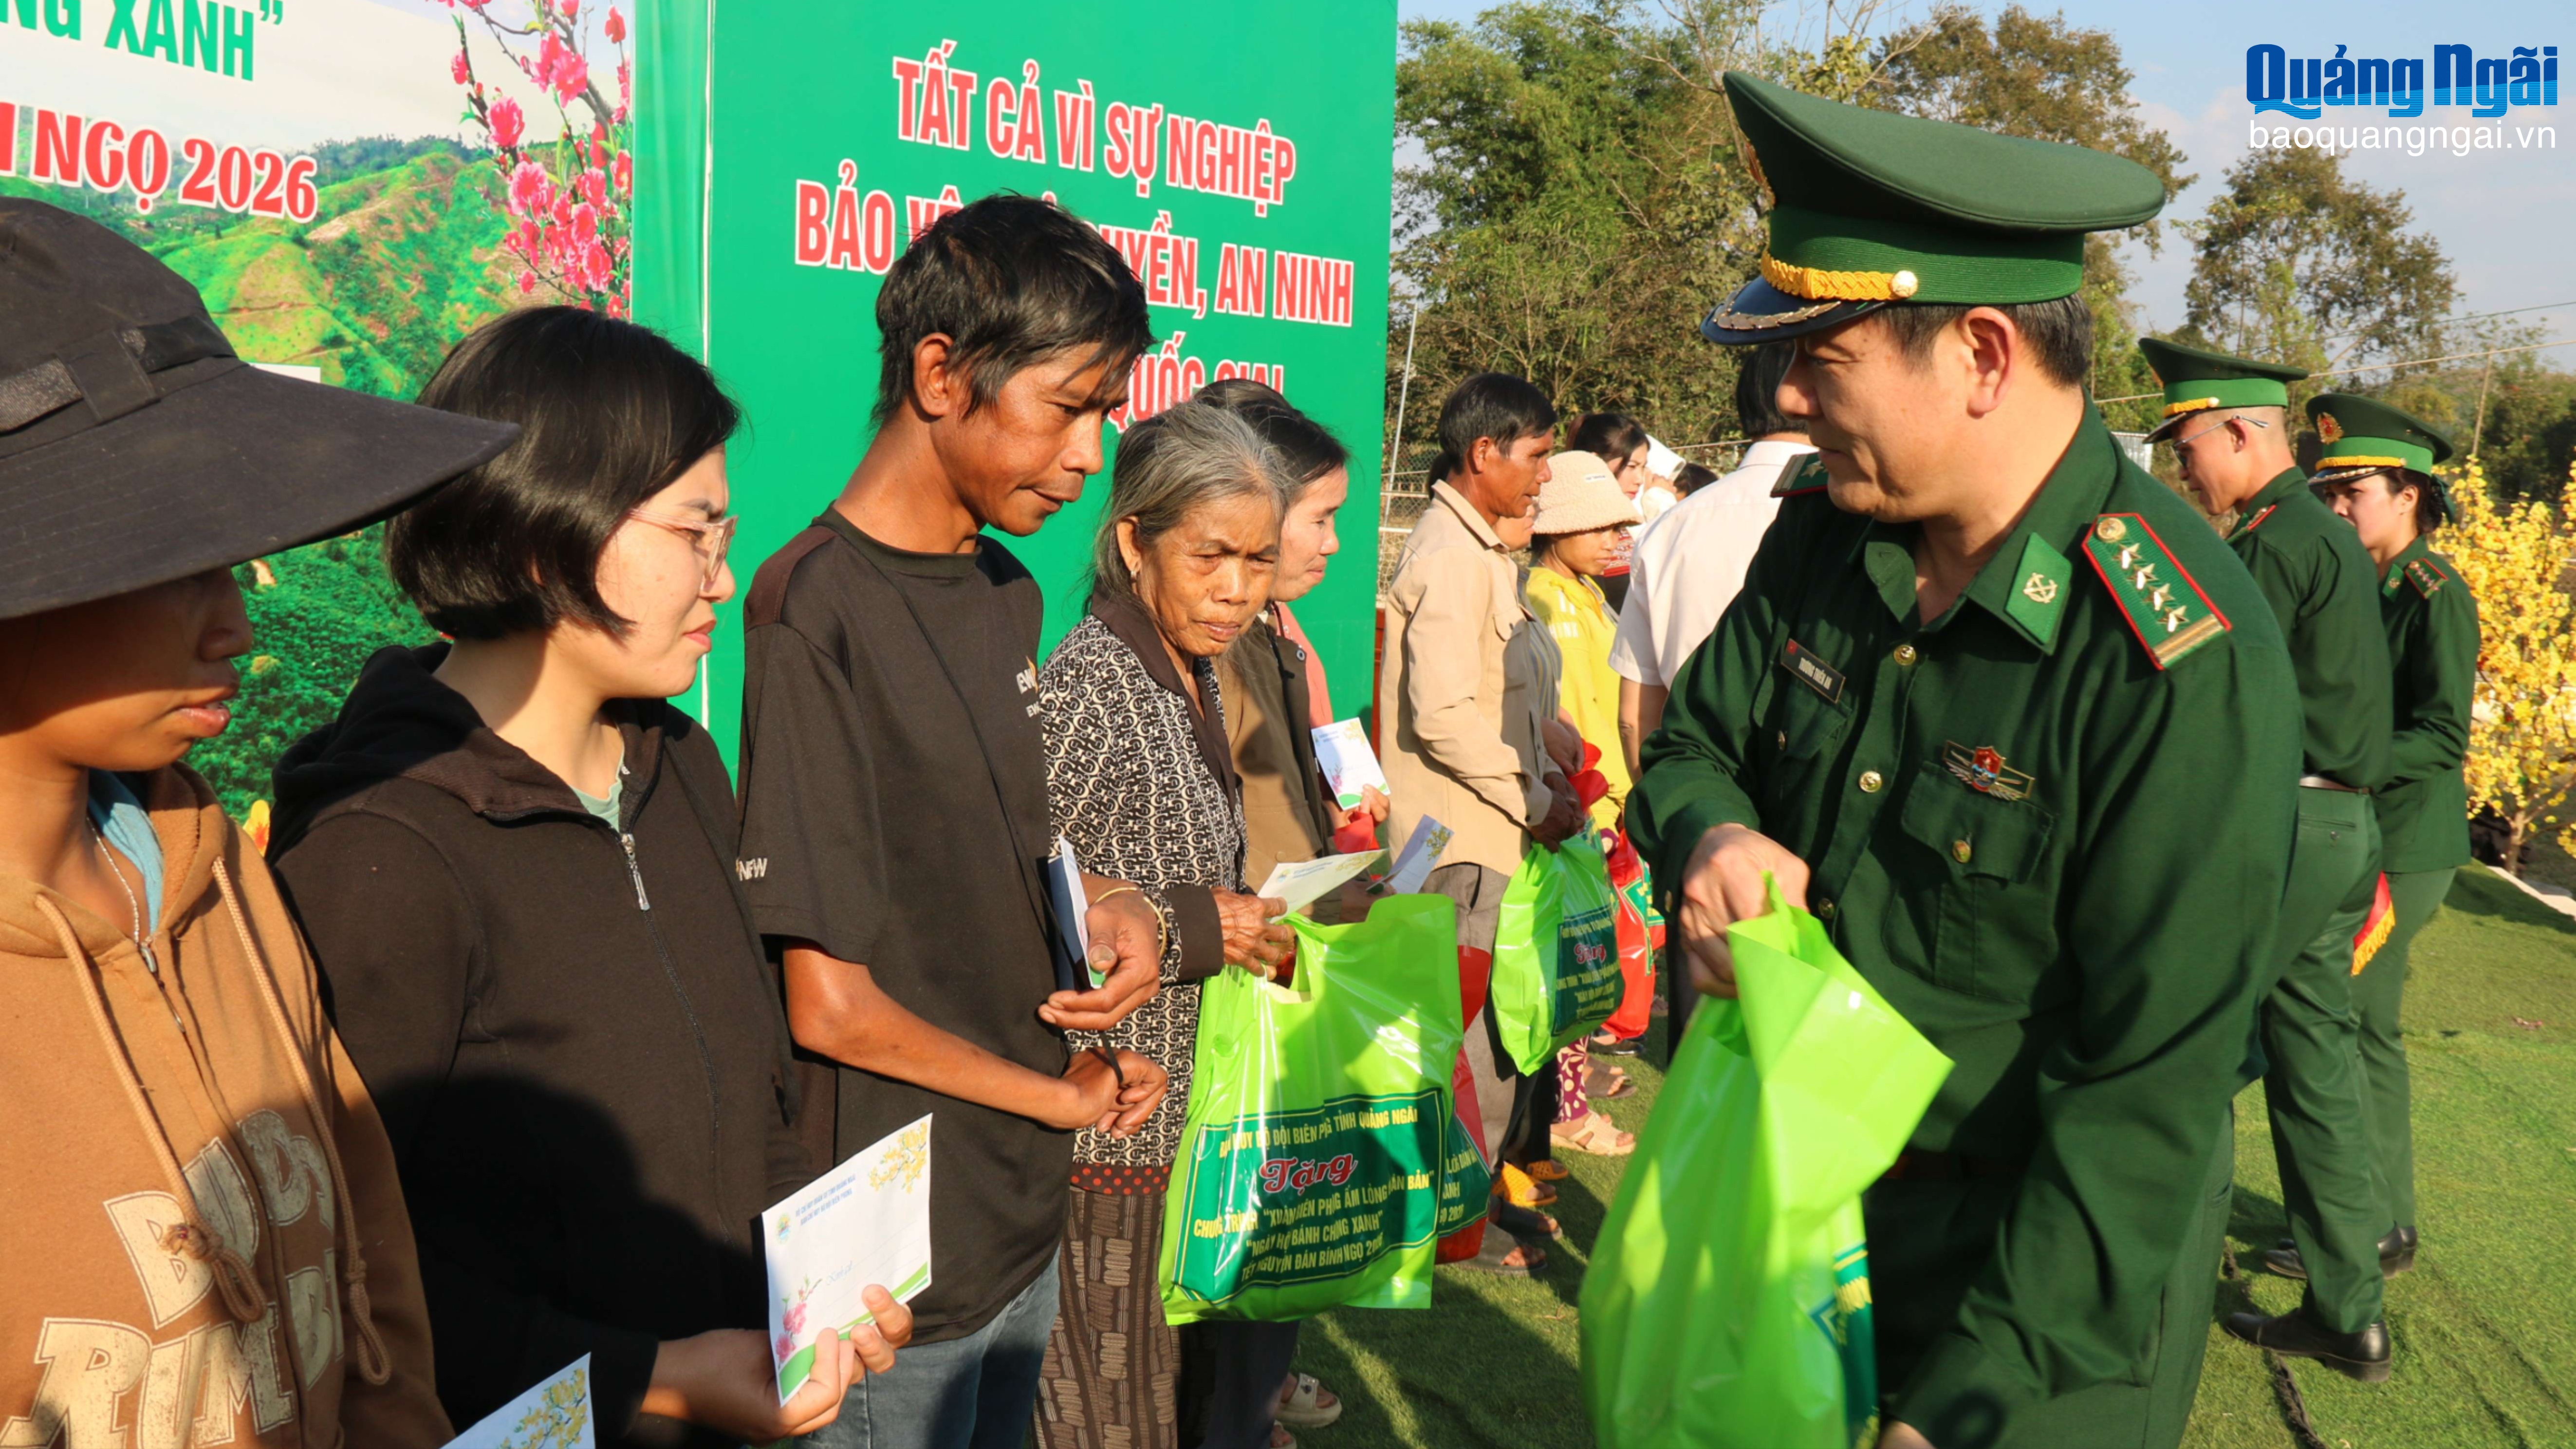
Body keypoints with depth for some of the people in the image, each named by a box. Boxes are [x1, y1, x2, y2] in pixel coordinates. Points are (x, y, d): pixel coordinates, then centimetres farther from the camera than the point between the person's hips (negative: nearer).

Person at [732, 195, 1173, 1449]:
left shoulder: (1007, 595, 5)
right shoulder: (815, 610, -20)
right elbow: (830, 1004, -20)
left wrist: (1104, 908, -4)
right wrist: (1064, 1094, -7)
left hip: (1026, 1215, 7)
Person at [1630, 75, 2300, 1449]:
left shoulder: (2185, 666, -27)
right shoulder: (1821, 538, -7)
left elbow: (2149, 1094, -26)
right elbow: (1689, 742, 7)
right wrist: (1708, 836, -18)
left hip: (2055, 1278, -6)